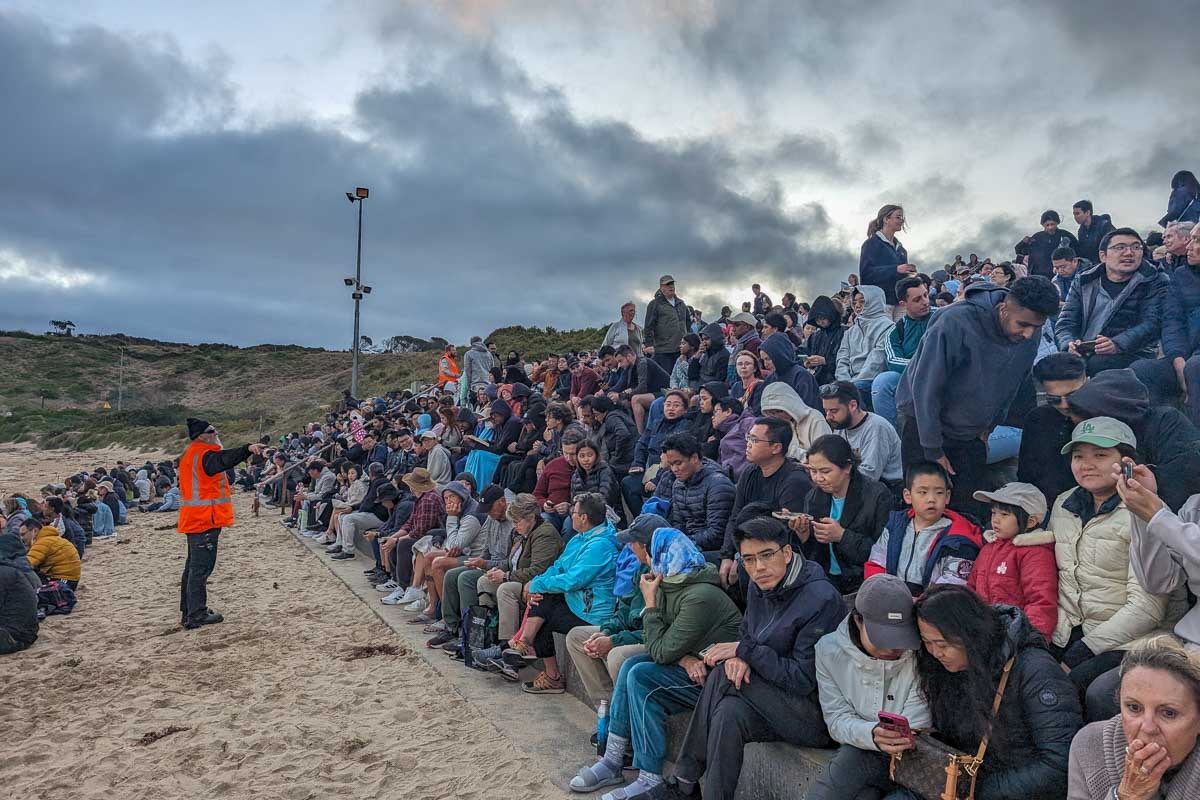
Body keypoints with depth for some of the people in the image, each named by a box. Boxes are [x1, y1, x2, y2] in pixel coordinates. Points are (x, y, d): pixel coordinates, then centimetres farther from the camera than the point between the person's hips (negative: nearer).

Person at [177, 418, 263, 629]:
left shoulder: (189, 455, 17)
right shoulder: (205, 455, -16)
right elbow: (224, 459, -37)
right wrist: (247, 449, -52)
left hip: (193, 520, 10)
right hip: (205, 519, -10)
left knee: (193, 566, 17)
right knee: (202, 567, -6)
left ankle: (188, 612, 26)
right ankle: (197, 615, -3)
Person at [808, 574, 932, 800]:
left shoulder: (920, 653, -13)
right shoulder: (829, 650, -7)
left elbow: (916, 731, -12)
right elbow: (837, 719, -9)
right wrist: (871, 735, -28)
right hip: (855, 753, 1)